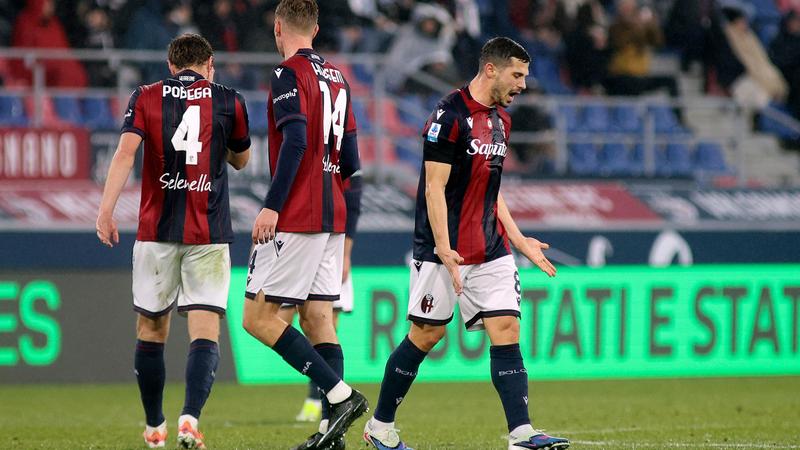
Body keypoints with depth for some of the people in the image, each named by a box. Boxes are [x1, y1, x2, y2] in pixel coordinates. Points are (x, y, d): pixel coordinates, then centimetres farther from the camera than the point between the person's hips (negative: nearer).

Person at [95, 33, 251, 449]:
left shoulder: (146, 97, 4)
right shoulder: (228, 101, 4)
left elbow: (126, 151, -11)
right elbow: (241, 160, 18)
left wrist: (106, 209, -17)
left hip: (156, 231, 1)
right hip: (209, 235, -1)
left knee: (151, 329, 15)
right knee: (205, 333, -5)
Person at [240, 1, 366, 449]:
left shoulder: (289, 73, -9)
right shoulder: (336, 77, 15)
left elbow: (295, 141, -21)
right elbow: (350, 158, 17)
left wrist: (272, 206, -21)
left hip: (296, 218, -8)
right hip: (332, 218, 8)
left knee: (258, 316, -6)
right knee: (318, 319, 6)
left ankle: (340, 394, -16)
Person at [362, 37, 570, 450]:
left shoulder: (499, 120, 14)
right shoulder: (449, 116, -13)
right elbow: (434, 189, -16)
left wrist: (519, 241, 19)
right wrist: (444, 250, -23)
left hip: (491, 251, 7)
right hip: (444, 250, -7)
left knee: (506, 330, -5)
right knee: (426, 335, 1)